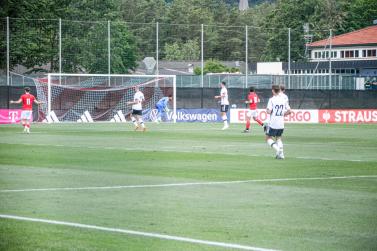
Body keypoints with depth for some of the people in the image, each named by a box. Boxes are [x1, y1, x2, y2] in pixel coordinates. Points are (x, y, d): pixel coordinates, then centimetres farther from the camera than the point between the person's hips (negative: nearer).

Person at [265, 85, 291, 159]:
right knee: (278, 138, 20)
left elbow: (269, 111, -17)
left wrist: (267, 110, 5)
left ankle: (277, 148, -16)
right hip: (281, 124, 5)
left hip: (273, 123, -5)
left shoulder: (272, 100, -11)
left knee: (268, 138, 8)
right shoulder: (283, 99, 5)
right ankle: (281, 154, 7)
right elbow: (289, 111, 6)